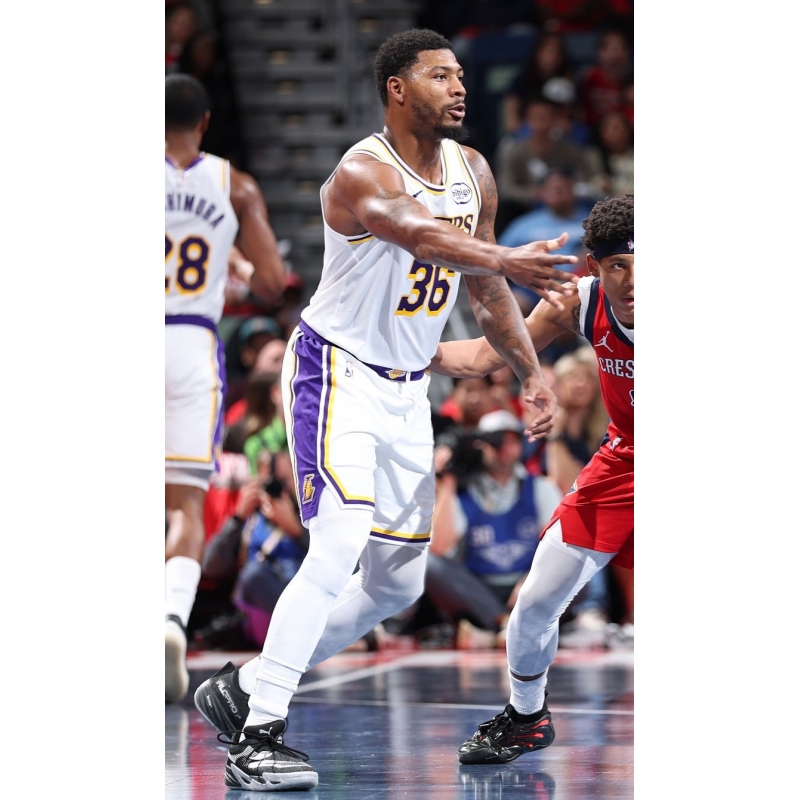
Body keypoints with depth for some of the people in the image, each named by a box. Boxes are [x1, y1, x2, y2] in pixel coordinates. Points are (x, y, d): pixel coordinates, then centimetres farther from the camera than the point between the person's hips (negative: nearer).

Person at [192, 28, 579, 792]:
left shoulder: (473, 173, 4)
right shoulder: (361, 175, -21)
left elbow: (485, 287, 15)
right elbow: (419, 235, -43)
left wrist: (531, 373, 7)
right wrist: (509, 260, -60)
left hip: (407, 390, 8)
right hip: (338, 375, -8)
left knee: (398, 581, 10)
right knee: (340, 545, -23)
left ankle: (247, 686, 23)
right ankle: (256, 739, -18)